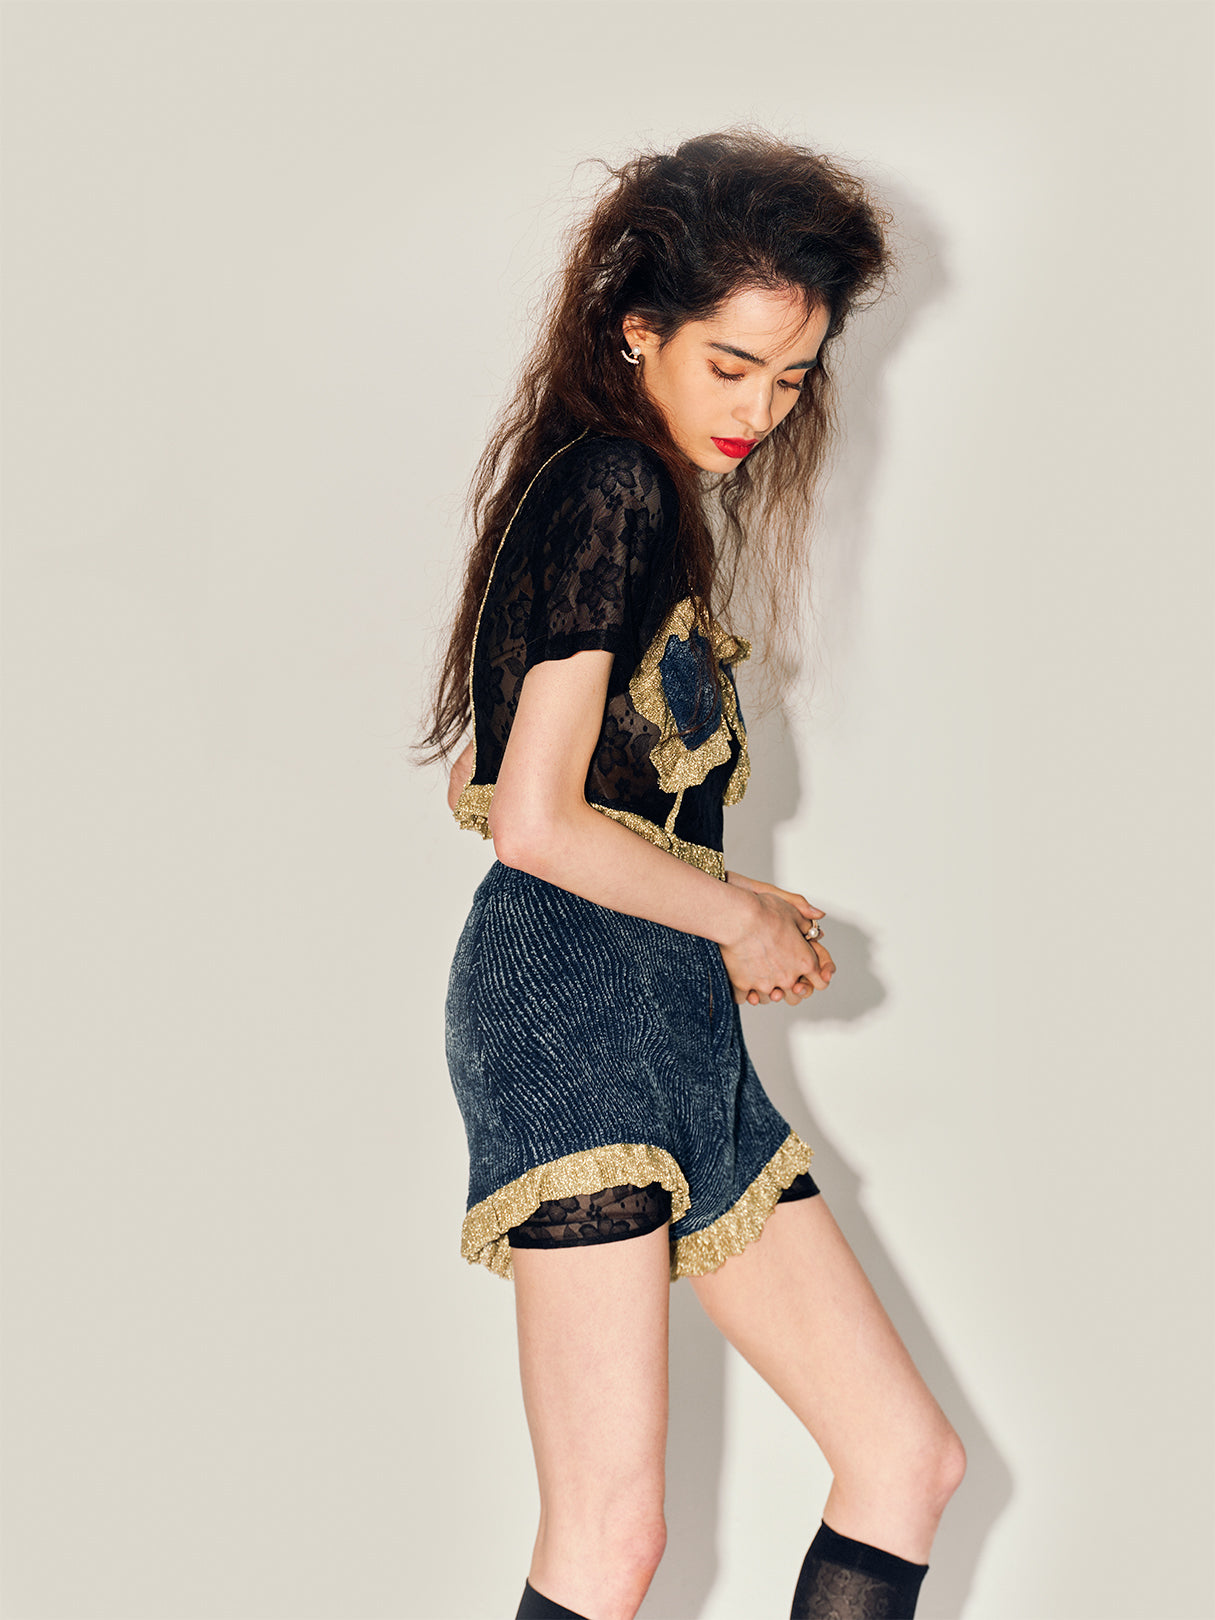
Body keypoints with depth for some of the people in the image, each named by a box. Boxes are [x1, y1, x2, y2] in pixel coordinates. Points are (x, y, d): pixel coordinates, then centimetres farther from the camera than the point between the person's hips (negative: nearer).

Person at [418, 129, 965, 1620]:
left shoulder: (648, 499, 21)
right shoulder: (613, 488, -9)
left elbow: (475, 783, 23)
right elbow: (536, 822, -17)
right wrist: (739, 915, -3)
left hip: (676, 1025, 10)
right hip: (575, 994, -10)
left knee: (908, 1459, 9)